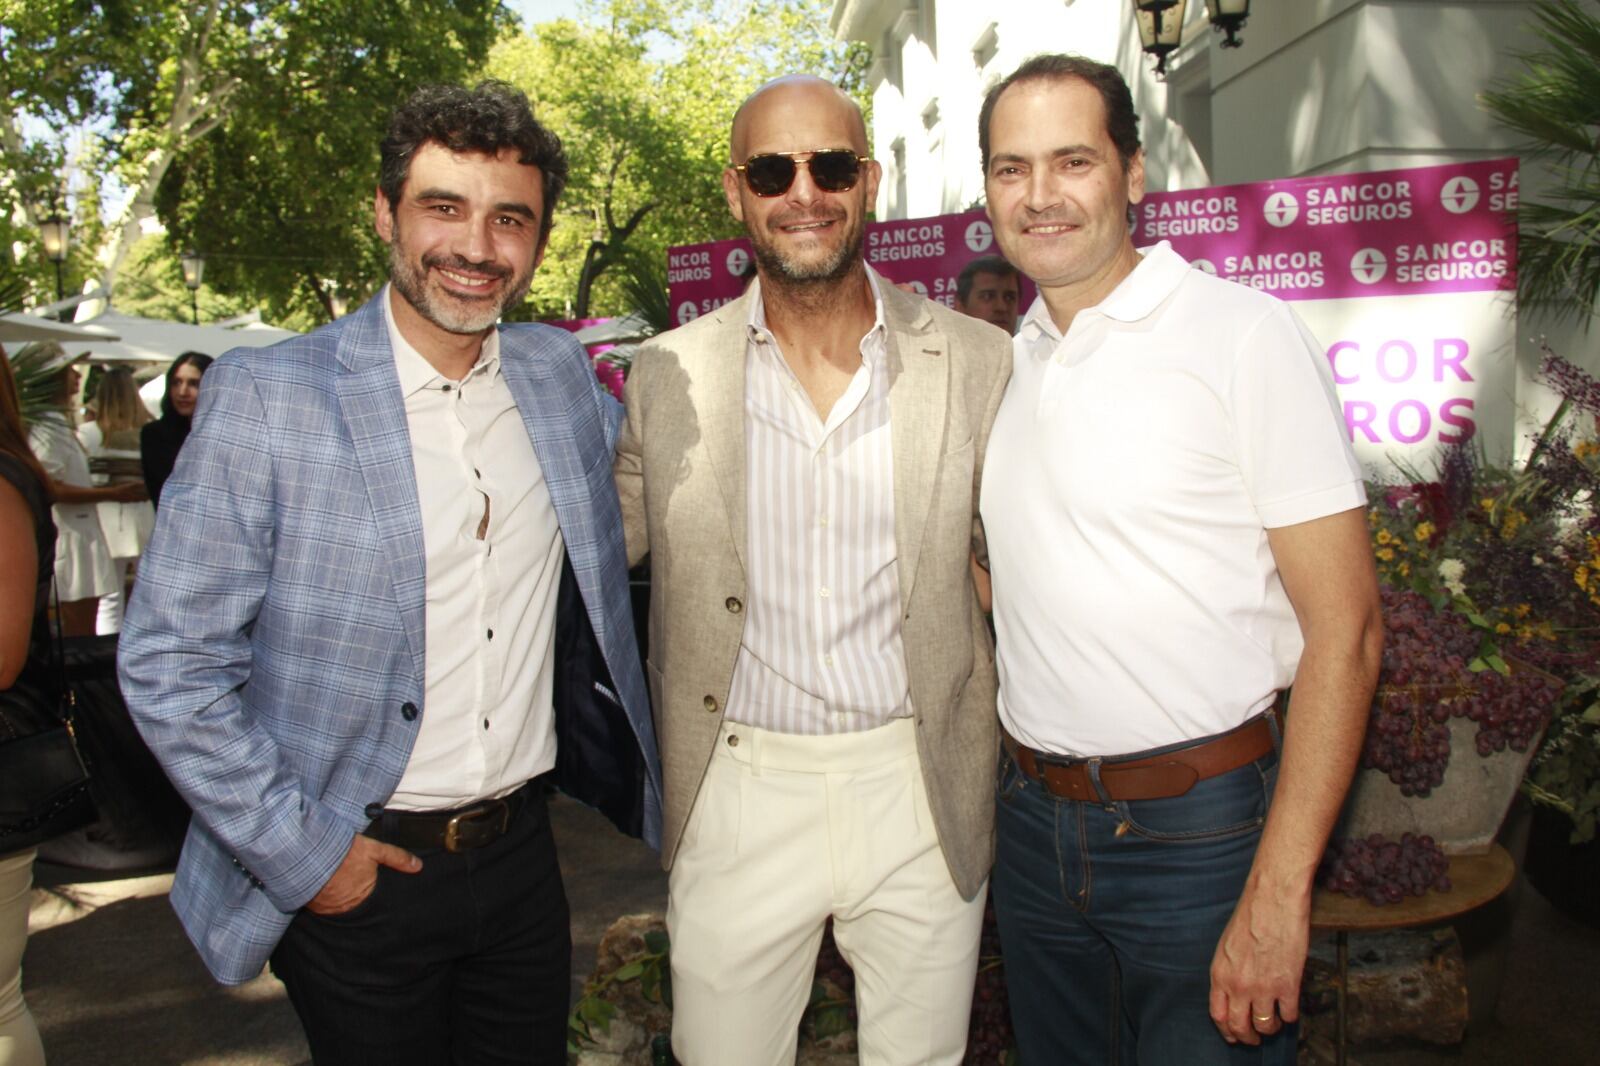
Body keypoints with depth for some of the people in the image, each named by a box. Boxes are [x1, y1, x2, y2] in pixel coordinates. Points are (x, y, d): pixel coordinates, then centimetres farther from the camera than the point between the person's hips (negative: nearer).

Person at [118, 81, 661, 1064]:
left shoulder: (562, 374, 1)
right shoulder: (264, 396, -12)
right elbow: (169, 662, -10)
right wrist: (300, 853, -11)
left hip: (521, 853, 4)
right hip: (351, 877, -3)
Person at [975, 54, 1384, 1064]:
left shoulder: (1246, 334, -12)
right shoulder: (1007, 362, 6)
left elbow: (1346, 630, -15)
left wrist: (1279, 893, -18)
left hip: (1197, 828, -5)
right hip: (1034, 820, 6)